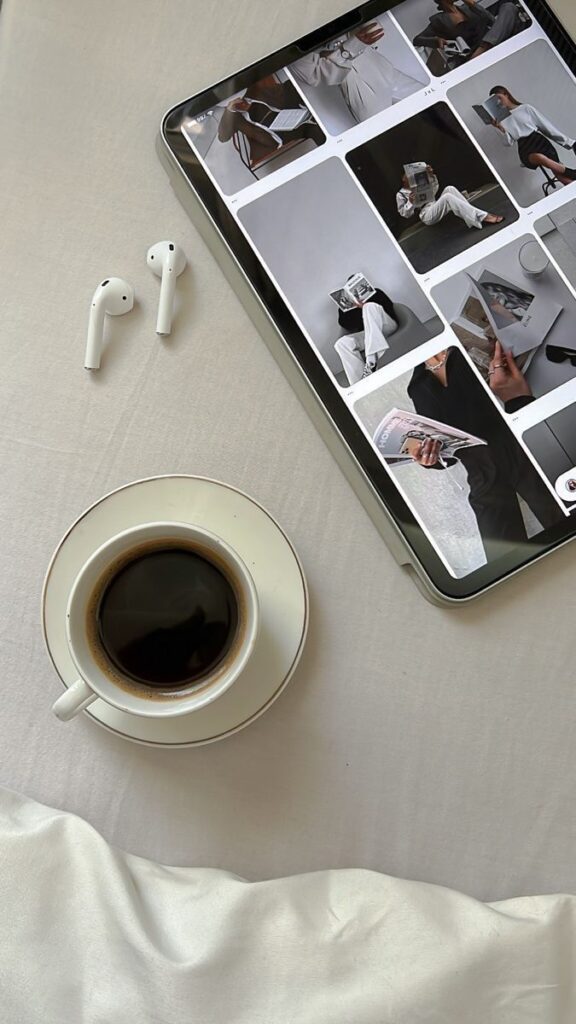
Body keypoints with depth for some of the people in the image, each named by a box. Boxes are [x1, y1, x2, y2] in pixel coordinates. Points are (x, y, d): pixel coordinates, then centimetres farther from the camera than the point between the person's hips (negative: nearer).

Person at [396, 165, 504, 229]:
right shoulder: (400, 194, 8)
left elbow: (434, 190, 22)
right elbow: (404, 213, 1)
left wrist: (431, 175, 7)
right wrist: (410, 202, -18)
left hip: (436, 207, 8)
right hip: (426, 215, -8)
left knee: (449, 188, -19)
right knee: (447, 197, -33)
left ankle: (471, 214, -30)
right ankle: (483, 217, -45)